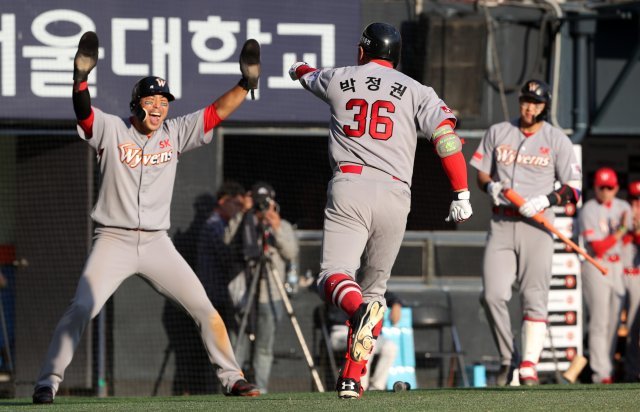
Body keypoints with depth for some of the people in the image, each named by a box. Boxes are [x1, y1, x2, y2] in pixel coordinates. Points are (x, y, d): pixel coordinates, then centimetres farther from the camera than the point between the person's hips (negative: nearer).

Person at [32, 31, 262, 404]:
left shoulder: (175, 134, 7)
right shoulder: (110, 130, -2)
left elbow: (218, 112, 1)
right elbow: (83, 109, -20)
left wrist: (246, 83, -14)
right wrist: (81, 75, -39)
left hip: (157, 244, 3)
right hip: (113, 242, -3)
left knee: (205, 310, -1)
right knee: (80, 310, -17)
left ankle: (232, 377, 11)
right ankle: (48, 383, -11)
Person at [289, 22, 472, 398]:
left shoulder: (337, 80, 17)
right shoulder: (416, 91, 13)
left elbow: (308, 77, 41)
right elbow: (446, 136, -2)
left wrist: (300, 69, 66)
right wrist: (461, 195, -4)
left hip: (348, 188, -1)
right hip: (395, 195, 1)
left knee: (333, 276, -10)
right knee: (374, 289, 13)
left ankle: (359, 309, -46)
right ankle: (352, 378, 6)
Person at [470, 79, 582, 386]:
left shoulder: (557, 140, 4)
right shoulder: (497, 133, 11)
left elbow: (573, 189, 1)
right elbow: (481, 174, 16)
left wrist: (546, 200, -16)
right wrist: (491, 187, -7)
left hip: (536, 225, -2)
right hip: (501, 224, 2)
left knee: (534, 296, -7)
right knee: (492, 295, -9)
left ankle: (529, 365, -6)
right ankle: (508, 360, 4)